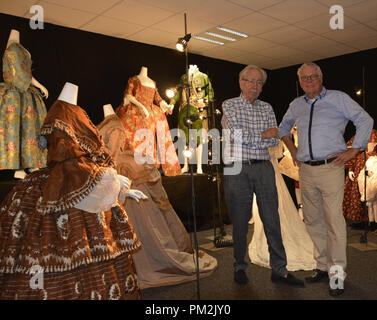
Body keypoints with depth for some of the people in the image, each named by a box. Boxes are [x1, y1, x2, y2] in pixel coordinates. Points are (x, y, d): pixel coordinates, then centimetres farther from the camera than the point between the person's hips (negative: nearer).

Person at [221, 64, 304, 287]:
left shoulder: (267, 108, 15)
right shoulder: (229, 105, 4)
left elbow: (274, 140, 3)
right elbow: (237, 135, -11)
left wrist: (249, 139, -10)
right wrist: (263, 135, -3)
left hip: (264, 168, 3)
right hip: (238, 169, -3)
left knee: (272, 219, 4)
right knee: (240, 221, 5)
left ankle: (279, 269, 13)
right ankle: (240, 266, 21)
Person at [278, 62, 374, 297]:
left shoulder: (338, 98, 3)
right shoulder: (297, 105, 15)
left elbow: (365, 121, 3)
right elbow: (284, 127, 31)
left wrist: (353, 151, -4)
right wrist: (293, 150, 18)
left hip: (331, 168, -4)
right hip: (306, 170, 5)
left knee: (334, 219, -8)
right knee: (313, 220, 8)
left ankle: (337, 272, 1)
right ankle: (323, 267, 20)